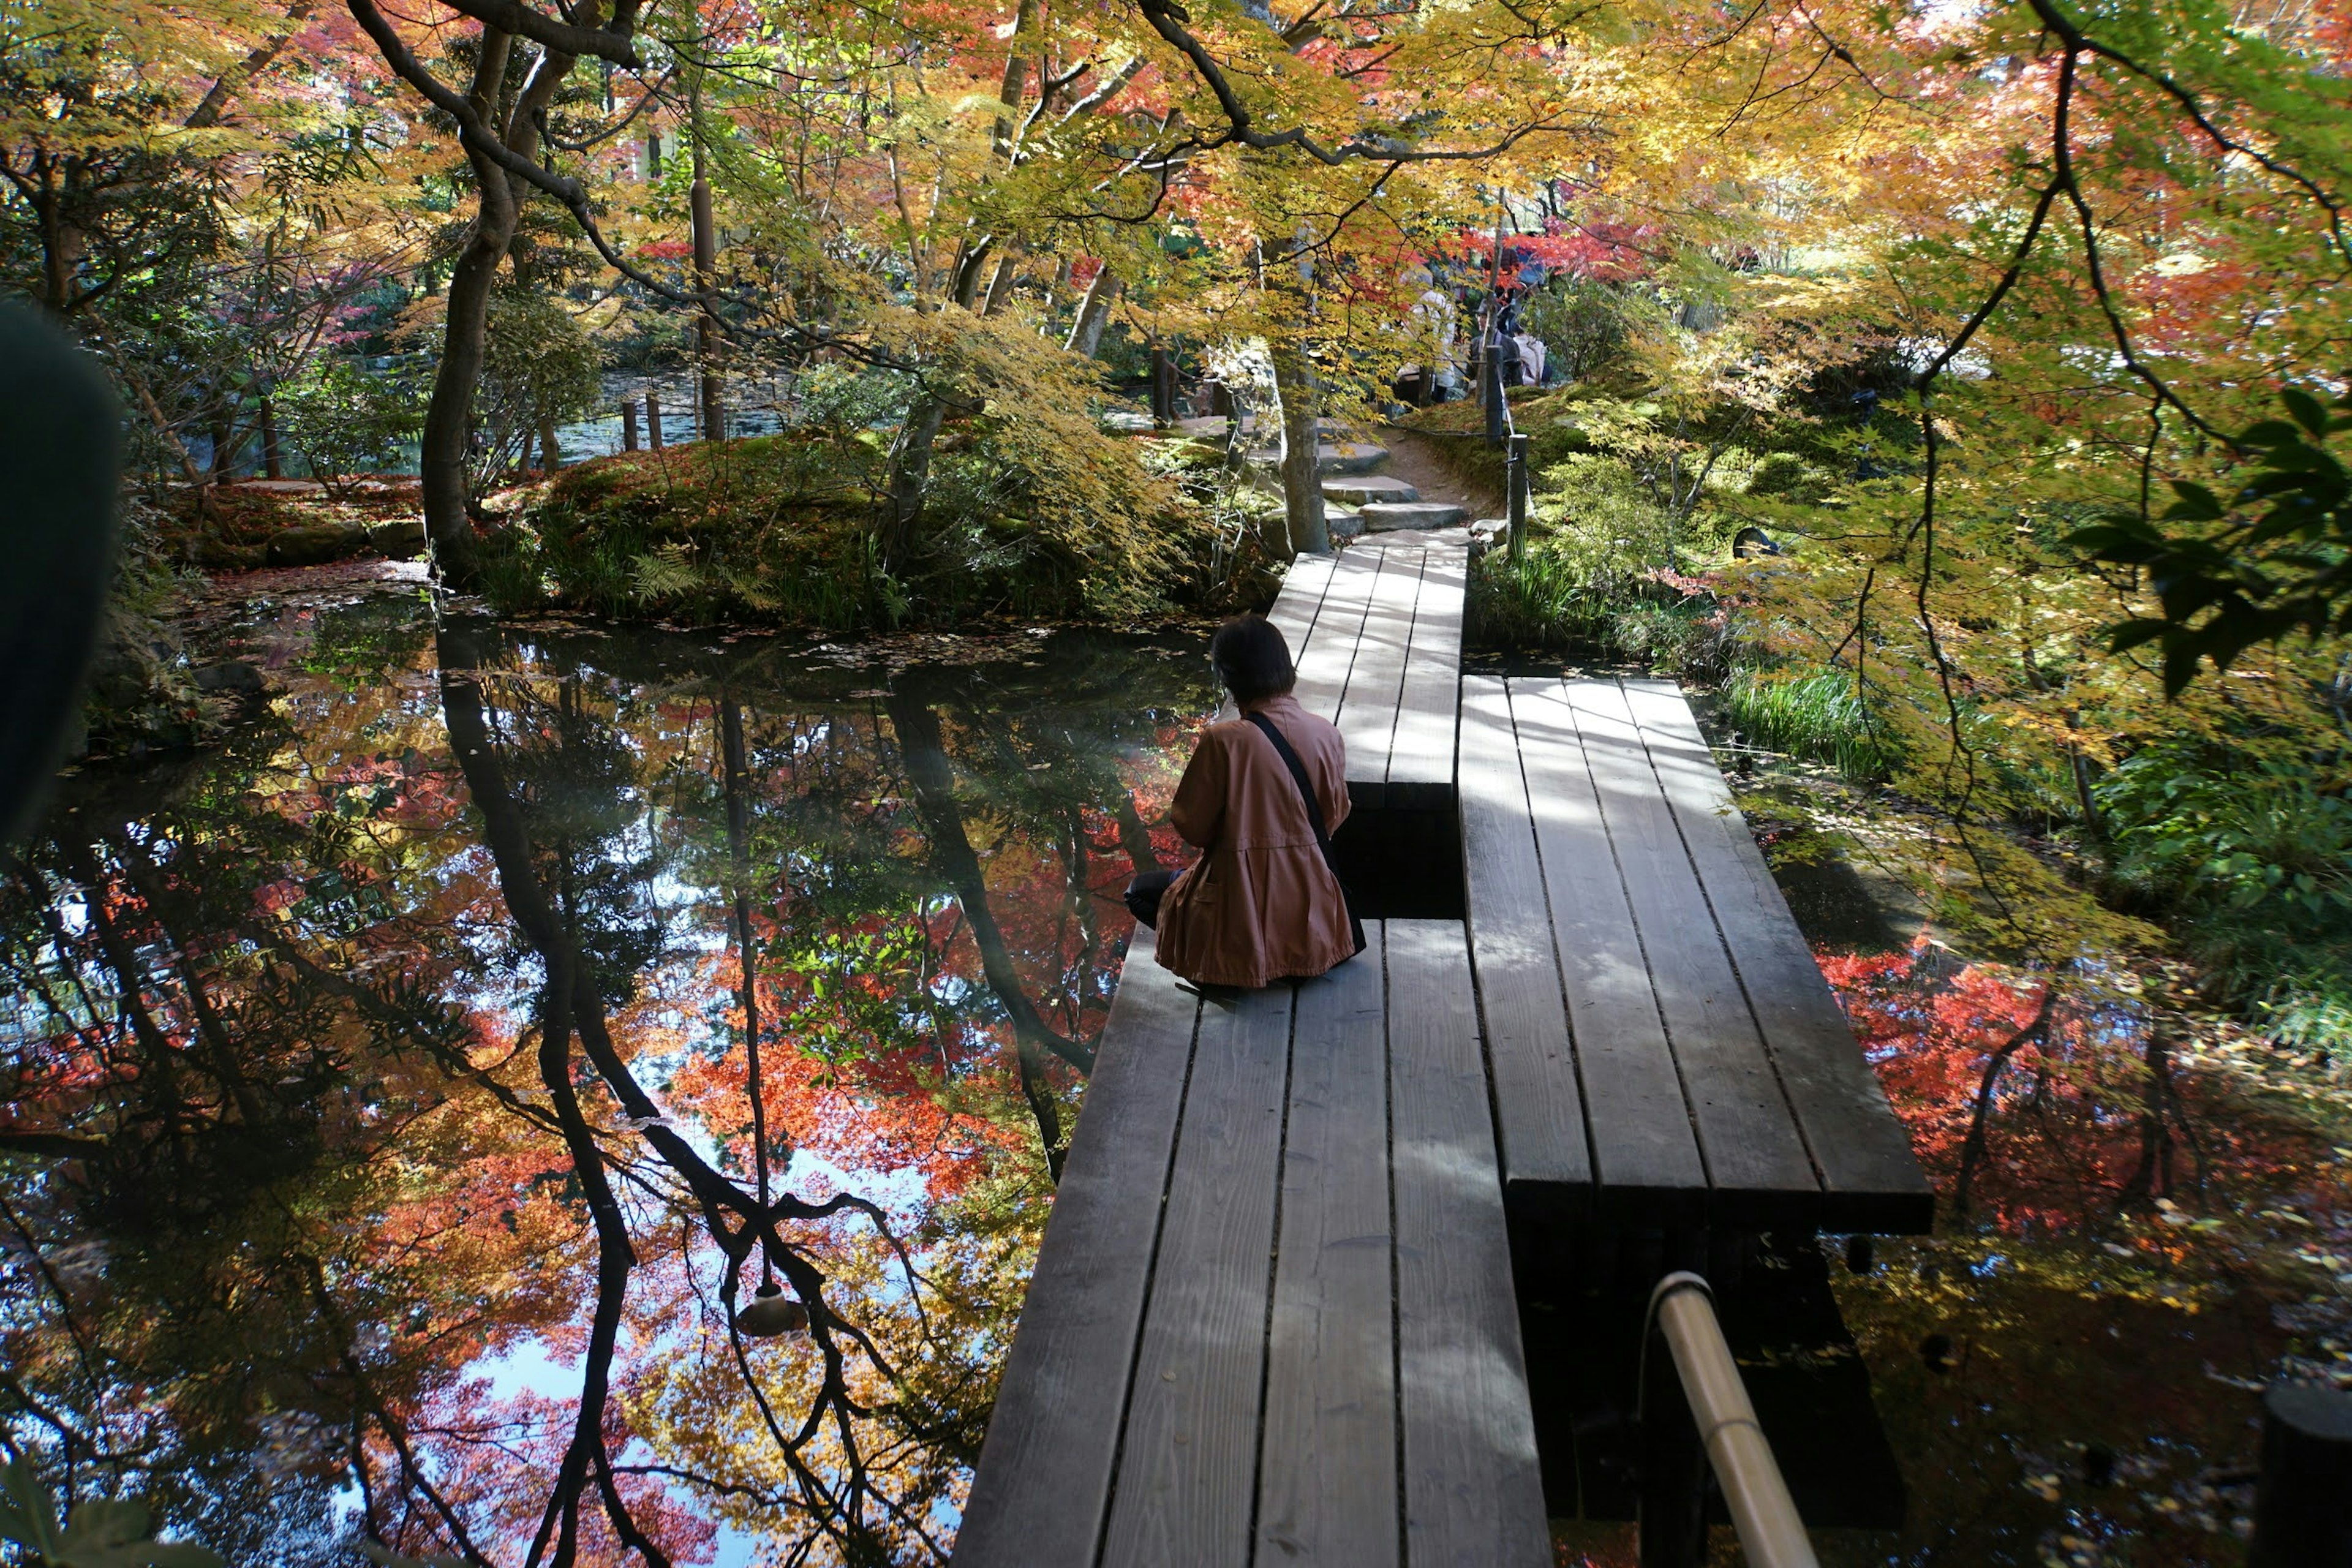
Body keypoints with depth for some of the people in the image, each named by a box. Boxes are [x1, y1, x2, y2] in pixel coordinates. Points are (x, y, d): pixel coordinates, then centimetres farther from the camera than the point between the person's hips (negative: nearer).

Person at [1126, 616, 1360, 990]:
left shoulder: (1223, 741, -21)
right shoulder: (1328, 736, -8)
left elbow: (1192, 827, -12)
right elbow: (1334, 816, 4)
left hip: (1242, 913, -6)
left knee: (1142, 891, 22)